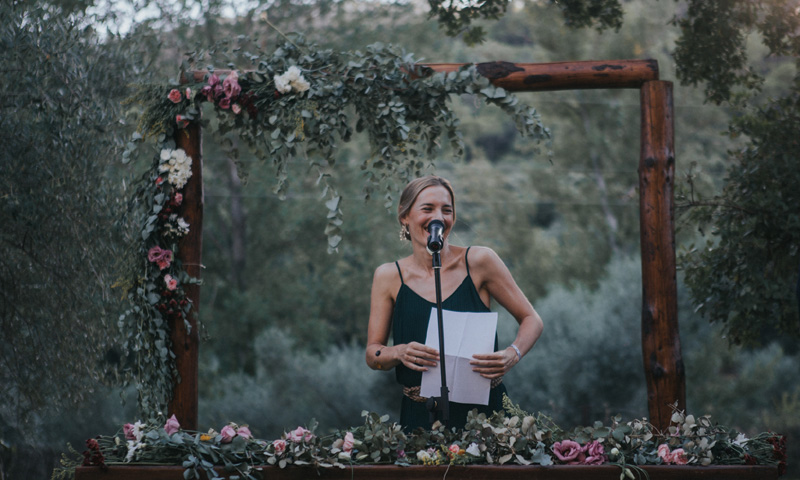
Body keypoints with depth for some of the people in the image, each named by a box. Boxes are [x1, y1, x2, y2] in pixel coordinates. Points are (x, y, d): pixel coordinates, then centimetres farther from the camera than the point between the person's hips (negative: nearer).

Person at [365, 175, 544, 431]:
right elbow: (372, 354, 6)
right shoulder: (389, 276, 3)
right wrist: (399, 353, -16)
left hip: (483, 409, -1)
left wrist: (513, 354, -15)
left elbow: (532, 320, 5)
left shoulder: (479, 261, -2)